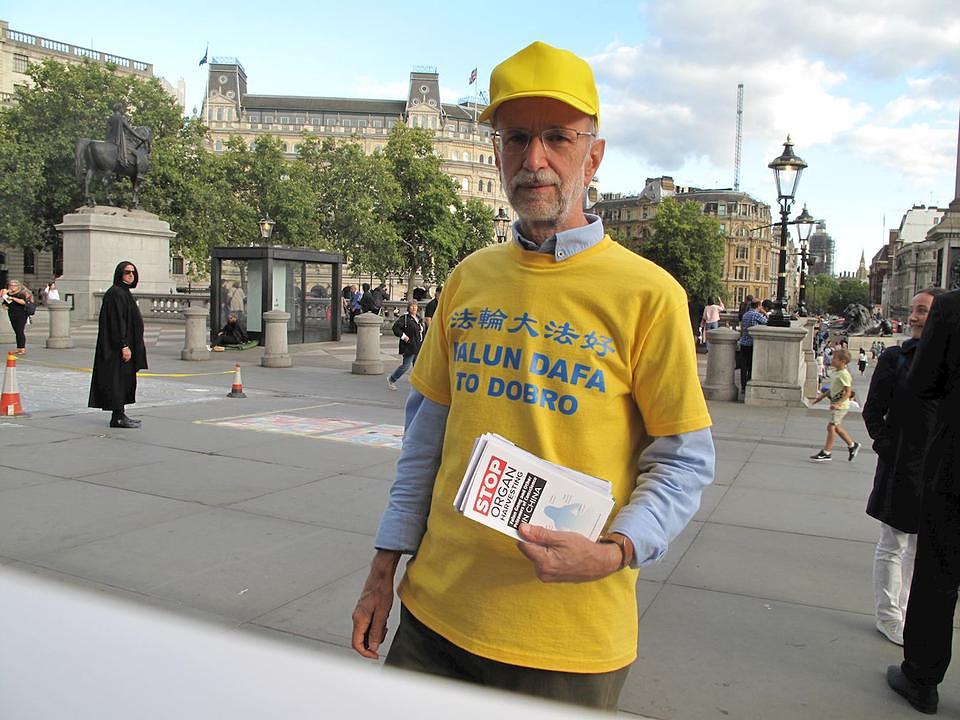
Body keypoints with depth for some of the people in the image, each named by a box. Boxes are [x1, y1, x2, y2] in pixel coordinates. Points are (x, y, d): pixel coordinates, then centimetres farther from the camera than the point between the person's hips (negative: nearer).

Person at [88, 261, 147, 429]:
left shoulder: (125, 292, 16)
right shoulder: (115, 293, -15)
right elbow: (116, 321, -21)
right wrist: (124, 345, -24)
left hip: (124, 343, 10)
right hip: (117, 346, -10)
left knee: (125, 379, 13)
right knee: (118, 379, -6)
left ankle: (119, 414, 20)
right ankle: (117, 417, -2)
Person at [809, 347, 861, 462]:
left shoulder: (844, 374, -19)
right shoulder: (836, 372, 10)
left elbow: (848, 392, -22)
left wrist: (837, 404, -30)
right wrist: (822, 396, 19)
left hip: (841, 406, -10)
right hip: (836, 404, 10)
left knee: (831, 426, -7)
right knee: (836, 427, 17)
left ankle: (826, 453, -1)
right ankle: (852, 445, 33)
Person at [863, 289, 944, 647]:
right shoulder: (895, 358, -5)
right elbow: (872, 412, -3)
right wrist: (890, 450, -10)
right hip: (902, 470, -4)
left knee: (923, 548, 16)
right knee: (892, 547, 7)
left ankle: (906, 611, 32)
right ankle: (888, 616, 21)